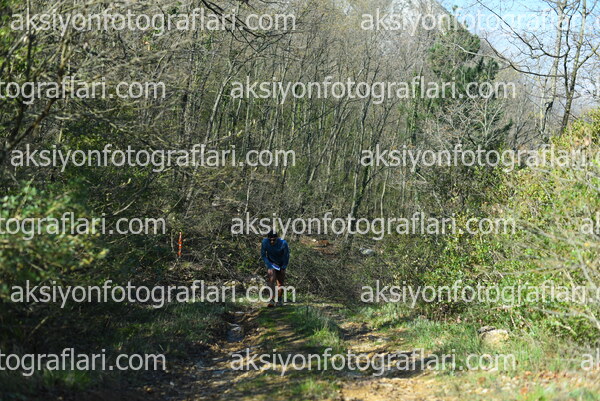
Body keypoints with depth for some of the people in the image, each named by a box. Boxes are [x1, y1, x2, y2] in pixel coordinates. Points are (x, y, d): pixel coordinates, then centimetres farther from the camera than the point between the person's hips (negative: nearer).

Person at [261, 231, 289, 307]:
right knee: (271, 280, -21)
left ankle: (279, 299, 27)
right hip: (271, 263, -1)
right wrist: (269, 265, -19)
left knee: (280, 283, 5)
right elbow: (263, 255, -11)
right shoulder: (265, 242, -24)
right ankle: (272, 300, -26)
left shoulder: (283, 243, -26)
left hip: (281, 265, 1)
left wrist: (283, 268, -8)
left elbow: (286, 256, -11)